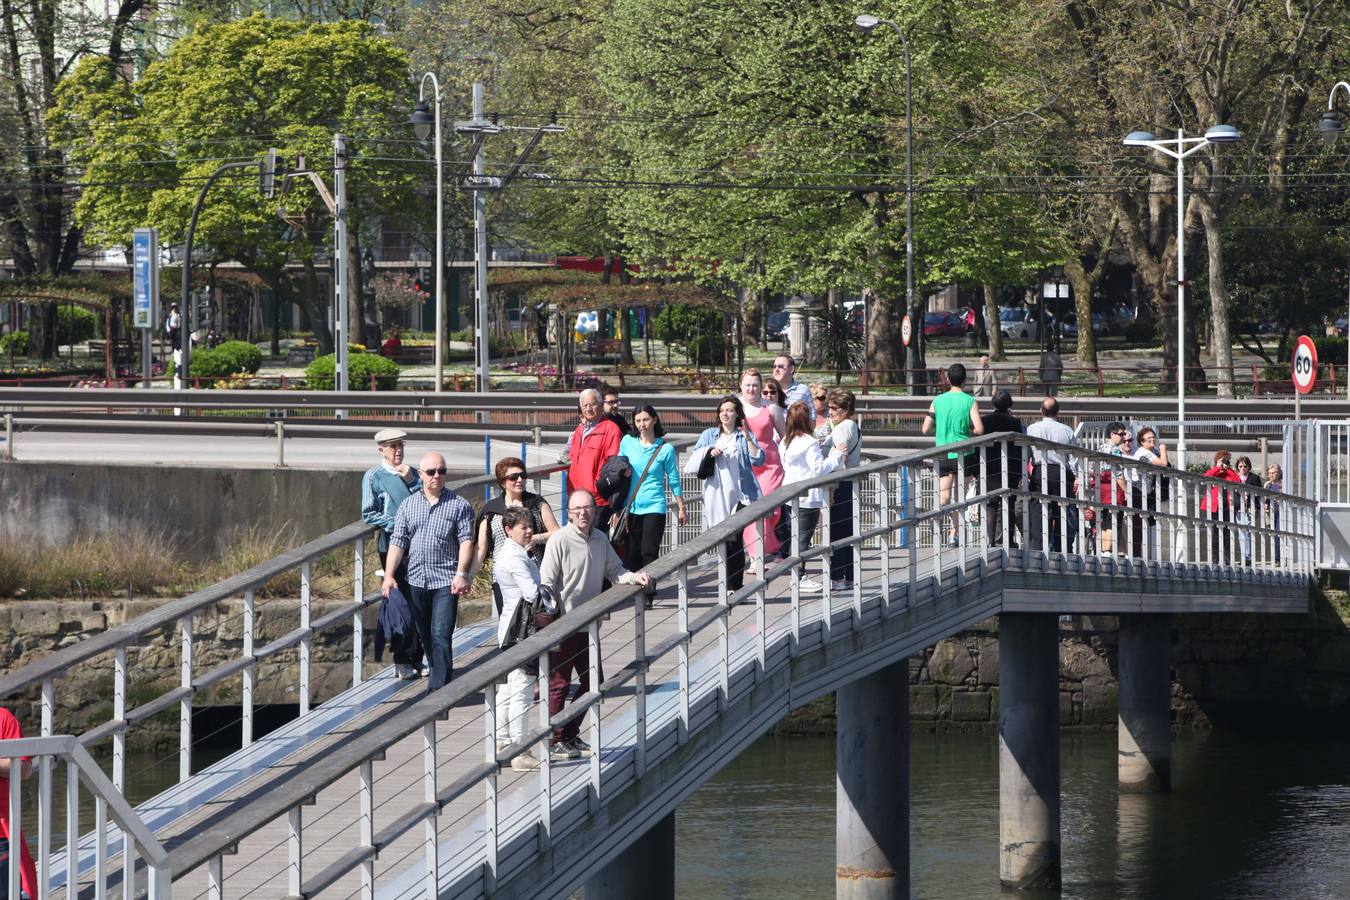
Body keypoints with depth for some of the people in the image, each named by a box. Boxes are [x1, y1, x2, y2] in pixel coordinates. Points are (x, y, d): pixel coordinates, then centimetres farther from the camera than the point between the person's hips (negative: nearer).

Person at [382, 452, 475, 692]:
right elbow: (397, 542, 7)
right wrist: (389, 576, -2)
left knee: (441, 636, -13)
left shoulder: (459, 505, 1)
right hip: (416, 580, 4)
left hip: (446, 582, -4)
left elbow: (466, 541, -5)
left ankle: (438, 688, -16)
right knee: (425, 636, 12)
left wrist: (461, 574, -17)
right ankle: (442, 679, 26)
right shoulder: (408, 505, 10)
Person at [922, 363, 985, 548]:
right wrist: (968, 431, 8)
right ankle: (956, 534, 17)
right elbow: (979, 430, -14)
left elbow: (926, 430, 3)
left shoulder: (938, 401, 1)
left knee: (944, 496, -5)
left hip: (942, 454, 1)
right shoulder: (969, 401, -6)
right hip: (963, 454, -1)